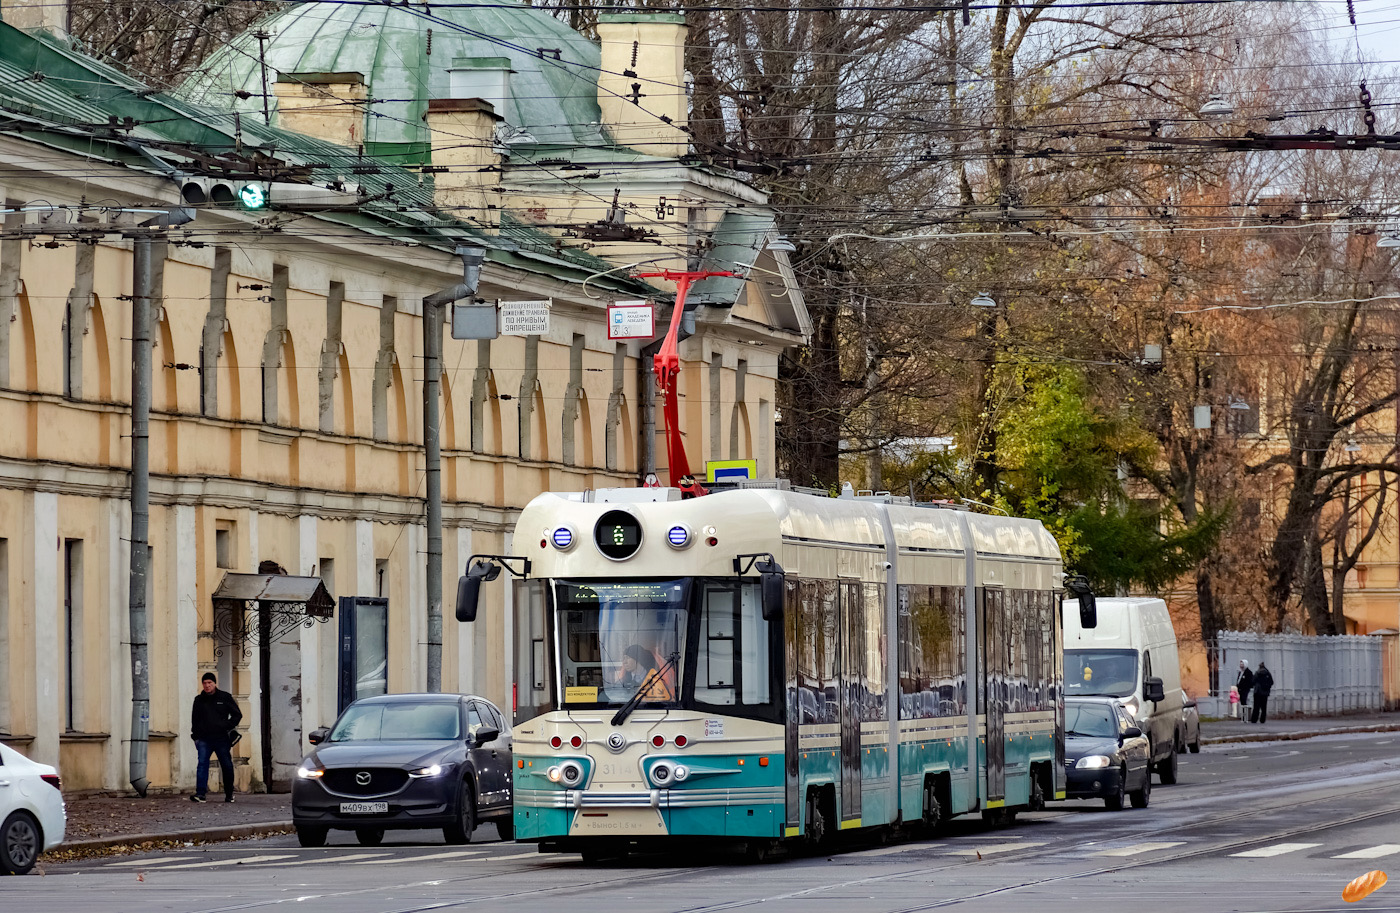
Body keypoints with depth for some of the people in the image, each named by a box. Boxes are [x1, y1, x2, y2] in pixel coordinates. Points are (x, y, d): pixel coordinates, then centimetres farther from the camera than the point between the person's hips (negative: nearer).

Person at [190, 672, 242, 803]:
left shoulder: (225, 697, 5)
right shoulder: (199, 700, 11)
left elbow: (237, 715, 9)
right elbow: (194, 719, 17)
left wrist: (227, 727, -3)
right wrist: (195, 736, 7)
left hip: (221, 738, 0)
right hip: (204, 739, 0)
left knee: (227, 766, 4)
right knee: (202, 764, -14)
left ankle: (229, 794, 17)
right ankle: (200, 793, -20)